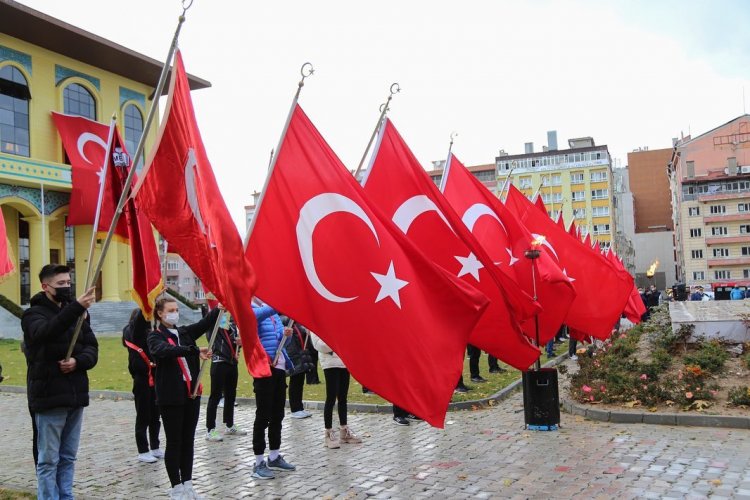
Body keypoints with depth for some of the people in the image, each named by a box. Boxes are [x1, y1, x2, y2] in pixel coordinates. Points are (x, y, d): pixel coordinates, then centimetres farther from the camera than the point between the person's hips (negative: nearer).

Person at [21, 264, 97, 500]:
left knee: (68, 458, 14)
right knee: (49, 460, 1)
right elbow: (45, 332, -29)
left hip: (75, 395, 5)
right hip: (49, 397, -5)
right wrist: (76, 307, -43)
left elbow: (92, 348, 8)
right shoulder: (34, 314, -5)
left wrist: (78, 361, -15)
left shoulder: (76, 313, 12)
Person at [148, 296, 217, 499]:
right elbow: (167, 351, -26)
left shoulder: (185, 332, 11)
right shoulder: (155, 336, -5)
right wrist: (195, 350, -39)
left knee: (188, 440, 12)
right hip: (170, 396, -5)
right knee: (174, 442, 3)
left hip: (192, 393, 5)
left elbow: (206, 322, -4)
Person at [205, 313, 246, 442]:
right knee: (216, 396, -2)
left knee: (231, 395, 15)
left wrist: (239, 341, -1)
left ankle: (230, 426, 28)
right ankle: (210, 430, 5)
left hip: (232, 361, 7)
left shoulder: (232, 320, 14)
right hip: (219, 362, -7)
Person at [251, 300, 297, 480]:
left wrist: (286, 333, -6)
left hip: (279, 367, 7)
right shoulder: (251, 311, -7)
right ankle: (259, 462, 6)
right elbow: (260, 314, -31)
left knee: (277, 415, 13)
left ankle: (274, 457, 25)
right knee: (263, 416, -3)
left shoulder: (274, 313, 15)